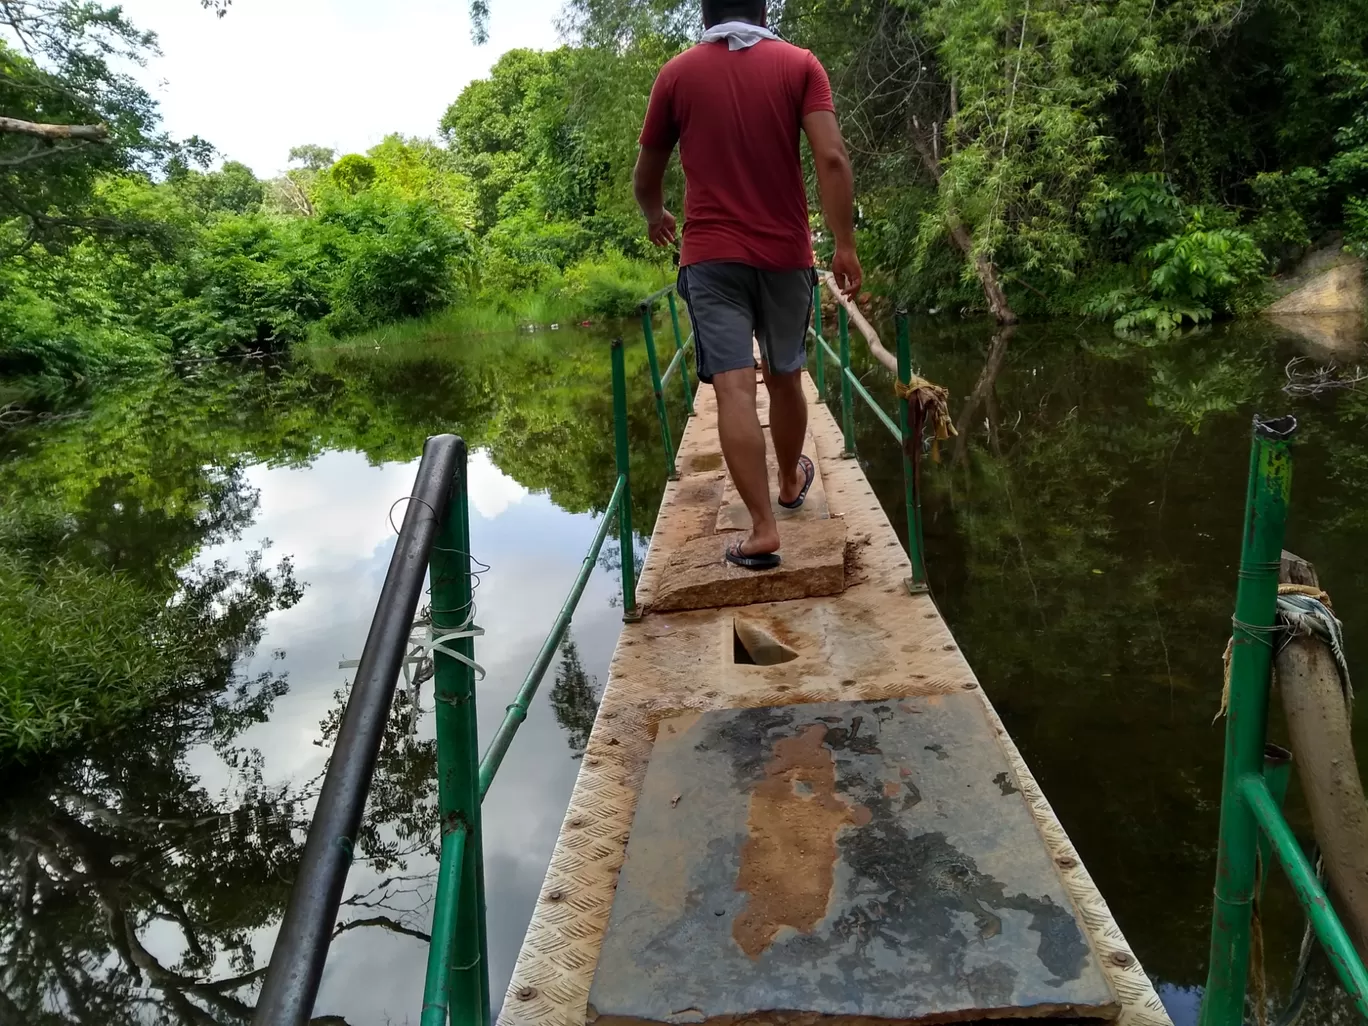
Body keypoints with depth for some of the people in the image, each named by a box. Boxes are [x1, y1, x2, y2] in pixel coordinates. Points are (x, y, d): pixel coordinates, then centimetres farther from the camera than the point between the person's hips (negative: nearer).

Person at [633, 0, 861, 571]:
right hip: (786, 253, 2)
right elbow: (832, 158, -9)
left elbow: (645, 177, 12)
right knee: (785, 377, 18)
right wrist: (845, 244, -8)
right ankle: (791, 481, 39)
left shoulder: (677, 73, 6)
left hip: (711, 255, -1)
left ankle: (762, 529, -14)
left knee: (734, 388, -8)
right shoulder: (799, 64, 5)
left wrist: (655, 218, 32)